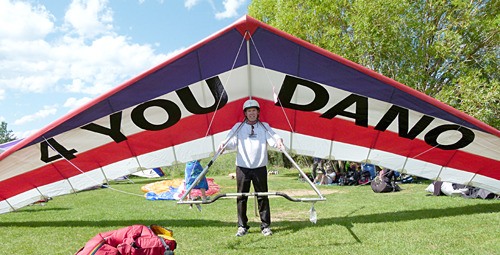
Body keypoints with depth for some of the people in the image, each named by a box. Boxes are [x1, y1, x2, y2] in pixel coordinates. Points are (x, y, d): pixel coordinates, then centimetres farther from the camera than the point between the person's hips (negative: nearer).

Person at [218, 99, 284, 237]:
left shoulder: (265, 127, 12)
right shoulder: (238, 127, 10)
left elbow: (273, 140, -2)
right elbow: (232, 142, -1)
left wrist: (279, 141, -25)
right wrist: (224, 144, -23)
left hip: (260, 167, 0)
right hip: (242, 167, 0)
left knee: (262, 197, 3)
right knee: (241, 197, 3)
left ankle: (265, 226, 13)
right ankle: (242, 226, 13)